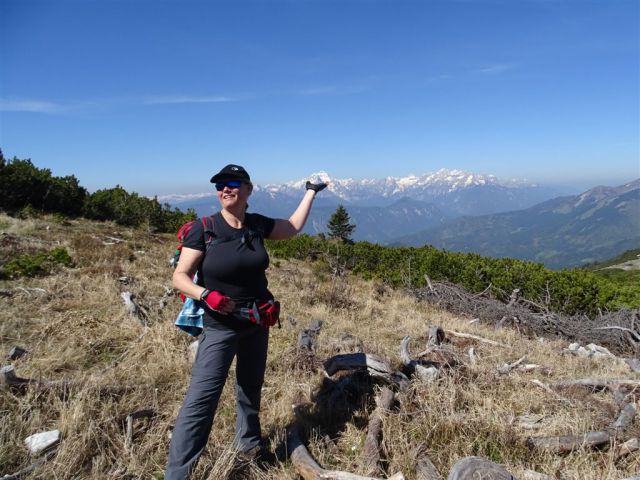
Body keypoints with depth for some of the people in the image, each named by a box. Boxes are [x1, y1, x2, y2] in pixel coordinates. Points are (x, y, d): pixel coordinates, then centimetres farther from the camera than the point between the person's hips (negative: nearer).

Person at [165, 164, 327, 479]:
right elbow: (180, 277, -12)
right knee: (201, 398, -10)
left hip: (257, 323, 5)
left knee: (251, 387, 20)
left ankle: (248, 442, 43)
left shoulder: (257, 224, -2)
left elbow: (293, 227, 15)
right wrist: (205, 295, -31)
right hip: (219, 326, -4)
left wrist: (311, 191, 20)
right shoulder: (203, 229, -15)